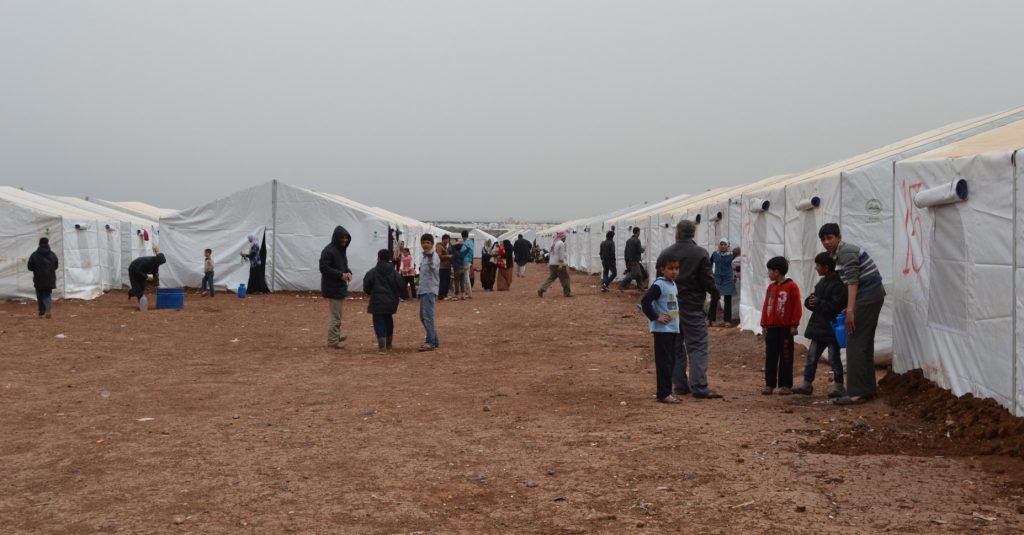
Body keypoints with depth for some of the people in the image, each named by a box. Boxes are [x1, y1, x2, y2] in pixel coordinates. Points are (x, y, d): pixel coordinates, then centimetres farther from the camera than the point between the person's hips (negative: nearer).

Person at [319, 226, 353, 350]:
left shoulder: (341, 249, 11)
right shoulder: (328, 251, -17)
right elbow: (323, 268, -20)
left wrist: (348, 272, -2)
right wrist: (340, 274, -22)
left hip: (340, 287, 9)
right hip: (332, 288, -9)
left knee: (337, 313, 22)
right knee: (335, 315, -4)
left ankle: (337, 335, 36)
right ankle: (332, 341, 4)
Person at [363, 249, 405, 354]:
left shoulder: (372, 272, -7)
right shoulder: (394, 272, 2)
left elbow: (366, 287, -4)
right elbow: (400, 286, 1)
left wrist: (371, 293, 17)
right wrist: (395, 297, 18)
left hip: (377, 301, -4)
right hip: (390, 302, 4)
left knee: (379, 322, -2)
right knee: (388, 321, 19)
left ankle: (382, 347, -12)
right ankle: (388, 345, 28)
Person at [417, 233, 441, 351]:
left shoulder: (434, 255, -13)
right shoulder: (424, 256, 15)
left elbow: (433, 266, -37)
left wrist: (430, 256, -58)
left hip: (430, 290, -10)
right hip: (423, 289, 10)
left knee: (427, 315, -14)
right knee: (423, 316, 14)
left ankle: (431, 342, -14)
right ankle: (434, 340, 22)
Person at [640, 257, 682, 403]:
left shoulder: (673, 284, 12)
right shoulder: (658, 285, -15)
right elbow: (645, 302, -24)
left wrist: (676, 318, 13)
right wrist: (655, 317, -19)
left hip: (673, 329, 9)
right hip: (662, 330, -9)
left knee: (671, 361, 13)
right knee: (664, 362, -6)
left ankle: (667, 391, 21)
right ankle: (663, 394, -3)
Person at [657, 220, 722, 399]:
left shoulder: (665, 253, 2)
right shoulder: (700, 253, -9)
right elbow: (707, 280, -10)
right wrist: (715, 294, 9)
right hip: (692, 307, -4)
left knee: (676, 347, 11)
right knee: (697, 347, -2)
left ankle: (680, 385, 14)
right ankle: (699, 387, -9)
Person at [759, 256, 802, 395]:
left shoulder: (791, 286, -8)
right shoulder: (770, 287, 11)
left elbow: (797, 307, -9)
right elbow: (766, 307, 12)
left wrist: (794, 325, -11)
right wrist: (764, 324, 8)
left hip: (786, 328, -6)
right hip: (771, 327, 6)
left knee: (785, 357, 1)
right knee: (770, 356, 6)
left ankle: (786, 385, 7)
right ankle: (769, 384, 10)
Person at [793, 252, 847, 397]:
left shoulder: (838, 285, -17)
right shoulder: (822, 282, 11)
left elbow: (835, 306, -26)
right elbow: (811, 299, 17)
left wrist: (818, 303, -20)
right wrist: (810, 301, -6)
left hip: (832, 329, -9)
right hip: (819, 326, 9)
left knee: (834, 358, 1)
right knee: (812, 356, 10)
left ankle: (839, 386, 12)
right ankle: (807, 385, 17)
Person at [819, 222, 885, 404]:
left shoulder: (846, 252, -13)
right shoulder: (839, 254, 17)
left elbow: (852, 281, -24)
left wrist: (850, 310, -30)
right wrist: (849, 307, 28)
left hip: (867, 296, -11)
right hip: (873, 295, 11)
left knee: (855, 344, -11)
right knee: (865, 343, 13)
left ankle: (856, 393, -13)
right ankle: (867, 389, 18)